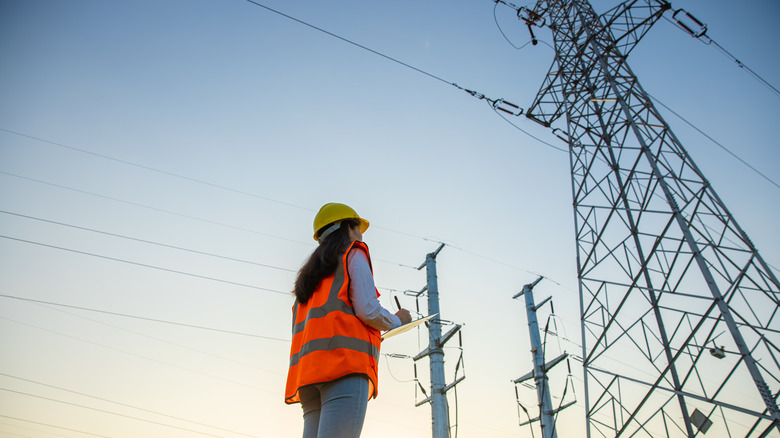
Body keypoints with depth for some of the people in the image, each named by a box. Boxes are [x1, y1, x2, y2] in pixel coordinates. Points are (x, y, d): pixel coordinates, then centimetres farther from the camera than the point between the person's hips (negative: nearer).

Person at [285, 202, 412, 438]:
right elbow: (367, 310, -5)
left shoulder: (310, 273, 32)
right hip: (346, 365, -8)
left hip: (307, 370, 8)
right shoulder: (354, 254, 11)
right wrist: (397, 321, 16)